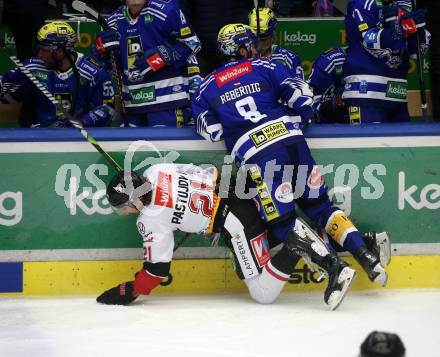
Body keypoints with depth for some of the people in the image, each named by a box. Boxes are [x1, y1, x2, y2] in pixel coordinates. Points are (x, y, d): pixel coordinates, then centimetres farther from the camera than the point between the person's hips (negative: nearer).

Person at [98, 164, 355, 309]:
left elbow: (158, 267, -6)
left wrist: (130, 292, 6)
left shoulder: (151, 220, -12)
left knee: (264, 293, -5)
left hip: (235, 222, -9)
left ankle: (296, 248, -21)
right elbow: (201, 172, 19)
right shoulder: (155, 171, 6)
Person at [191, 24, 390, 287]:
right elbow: (300, 93, 6)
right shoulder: (263, 67, 16)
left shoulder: (207, 87, 17)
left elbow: (211, 131, 10)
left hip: (255, 155, -2)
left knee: (282, 225, 0)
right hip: (290, 138, 2)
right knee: (318, 204, 14)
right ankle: (365, 253, 0)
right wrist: (300, 117, 24)